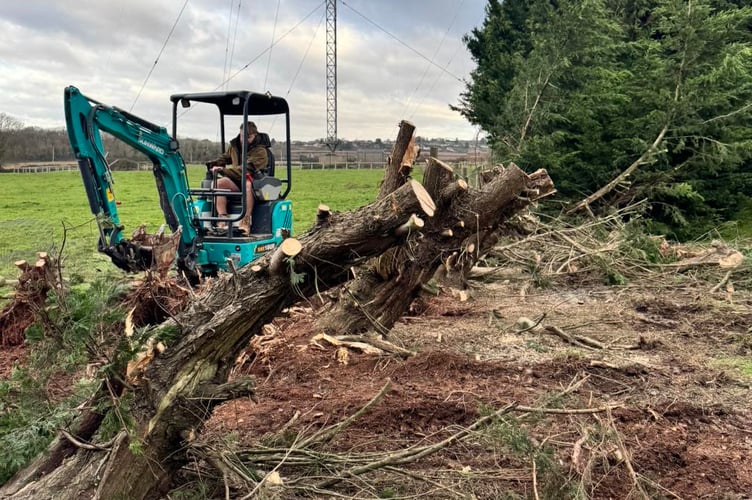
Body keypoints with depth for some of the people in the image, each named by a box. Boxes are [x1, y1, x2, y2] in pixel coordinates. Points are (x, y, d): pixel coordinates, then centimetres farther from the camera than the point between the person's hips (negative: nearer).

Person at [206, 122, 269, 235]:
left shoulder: (260, 151, -7)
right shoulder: (234, 146, 16)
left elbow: (246, 169, -21)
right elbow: (224, 158, 36)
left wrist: (224, 170, -28)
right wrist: (213, 164, 13)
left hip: (254, 184, -5)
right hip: (235, 183, 5)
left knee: (246, 184, -40)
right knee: (219, 183, -25)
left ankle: (245, 222, -43)